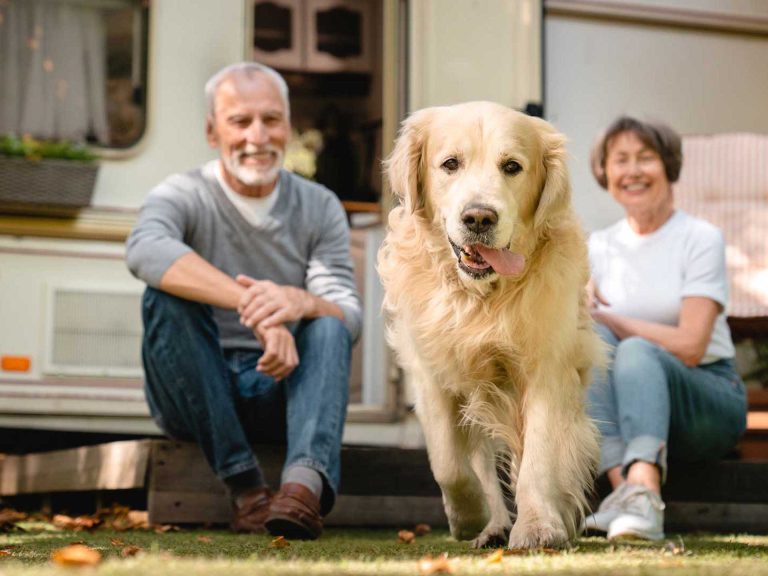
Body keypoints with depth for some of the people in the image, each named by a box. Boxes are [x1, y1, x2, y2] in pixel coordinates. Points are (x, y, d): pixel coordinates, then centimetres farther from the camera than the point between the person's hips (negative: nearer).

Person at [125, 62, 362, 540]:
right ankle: (244, 484, -32)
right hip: (195, 397, -2)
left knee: (330, 325, -26)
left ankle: (306, 482, -53)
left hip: (281, 392, 2)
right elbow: (145, 249, -30)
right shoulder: (184, 196, -4)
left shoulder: (319, 208, 5)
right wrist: (254, 306, -43)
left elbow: (350, 318, -8)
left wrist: (300, 302, -33)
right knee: (166, 294, -27)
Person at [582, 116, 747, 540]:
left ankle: (644, 492, -57)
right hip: (626, 406, 4)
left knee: (637, 351, -33)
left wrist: (606, 317, -13)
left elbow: (689, 346, -14)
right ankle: (622, 485, -43)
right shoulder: (599, 247, 11)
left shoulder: (700, 239, -3)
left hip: (707, 401, -3)